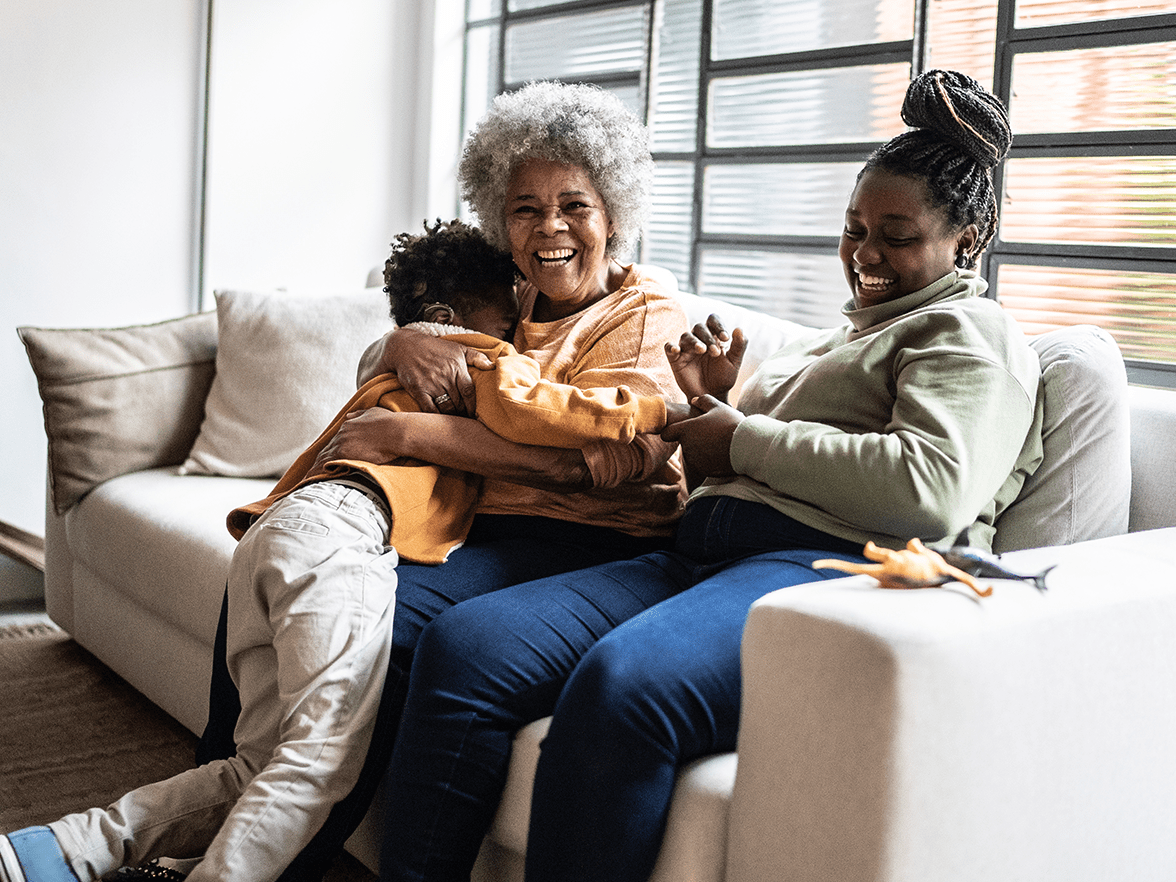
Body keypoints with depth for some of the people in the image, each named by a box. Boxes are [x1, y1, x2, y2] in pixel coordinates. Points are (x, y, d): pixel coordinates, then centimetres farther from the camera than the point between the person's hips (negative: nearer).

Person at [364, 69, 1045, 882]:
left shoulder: (970, 333, 8)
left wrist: (745, 440, -5)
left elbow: (930, 490, -13)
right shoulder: (835, 337, 34)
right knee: (462, 644, -14)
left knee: (619, 685, -38)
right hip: (699, 556, 8)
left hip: (825, 567, -8)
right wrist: (716, 405, 15)